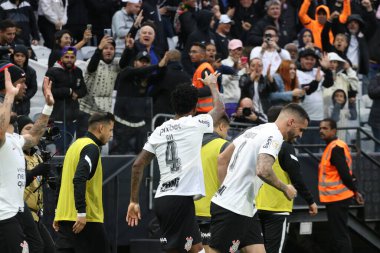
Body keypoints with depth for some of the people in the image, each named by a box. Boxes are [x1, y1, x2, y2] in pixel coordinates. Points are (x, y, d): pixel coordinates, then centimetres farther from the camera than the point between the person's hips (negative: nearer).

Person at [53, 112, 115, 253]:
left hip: (65, 217, 8)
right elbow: (79, 180, -22)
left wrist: (59, 214, 23)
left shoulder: (77, 145, 18)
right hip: (86, 220, -8)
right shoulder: (91, 148, -10)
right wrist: (82, 212, -24)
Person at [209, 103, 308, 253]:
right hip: (233, 209, -10)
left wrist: (226, 189, 21)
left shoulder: (256, 130, 16)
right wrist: (285, 189, -12)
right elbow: (263, 170, -28)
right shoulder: (274, 135, -13)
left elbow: (222, 159, 20)